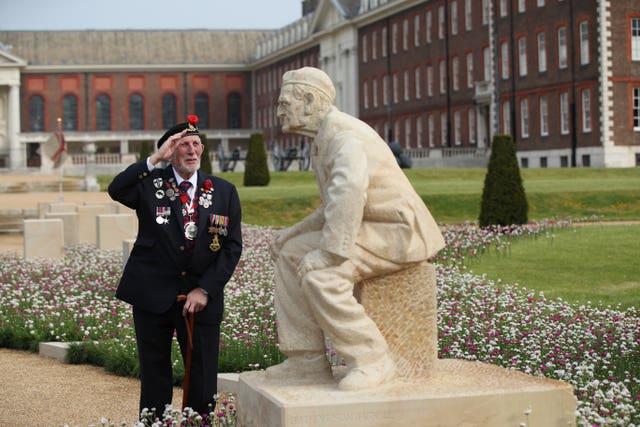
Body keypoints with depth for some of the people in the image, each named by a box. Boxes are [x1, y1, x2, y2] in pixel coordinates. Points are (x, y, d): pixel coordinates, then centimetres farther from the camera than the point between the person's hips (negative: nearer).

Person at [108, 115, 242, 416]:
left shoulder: (224, 192, 4)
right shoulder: (150, 183, 0)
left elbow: (232, 247, 1)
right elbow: (116, 191, -21)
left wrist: (205, 289, -9)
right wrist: (155, 158, -26)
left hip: (202, 299, 1)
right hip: (153, 296, -1)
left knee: (203, 379, 4)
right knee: (154, 377, 9)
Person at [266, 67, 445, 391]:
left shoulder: (345, 133, -18)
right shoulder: (322, 139, 16)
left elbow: (350, 195, -36)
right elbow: (333, 207, 25)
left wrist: (330, 251, -34)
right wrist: (295, 231, 13)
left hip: (399, 232, -11)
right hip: (371, 230, 11)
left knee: (320, 273, -27)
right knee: (291, 254, 5)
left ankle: (371, 361, -16)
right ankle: (308, 361, 2)